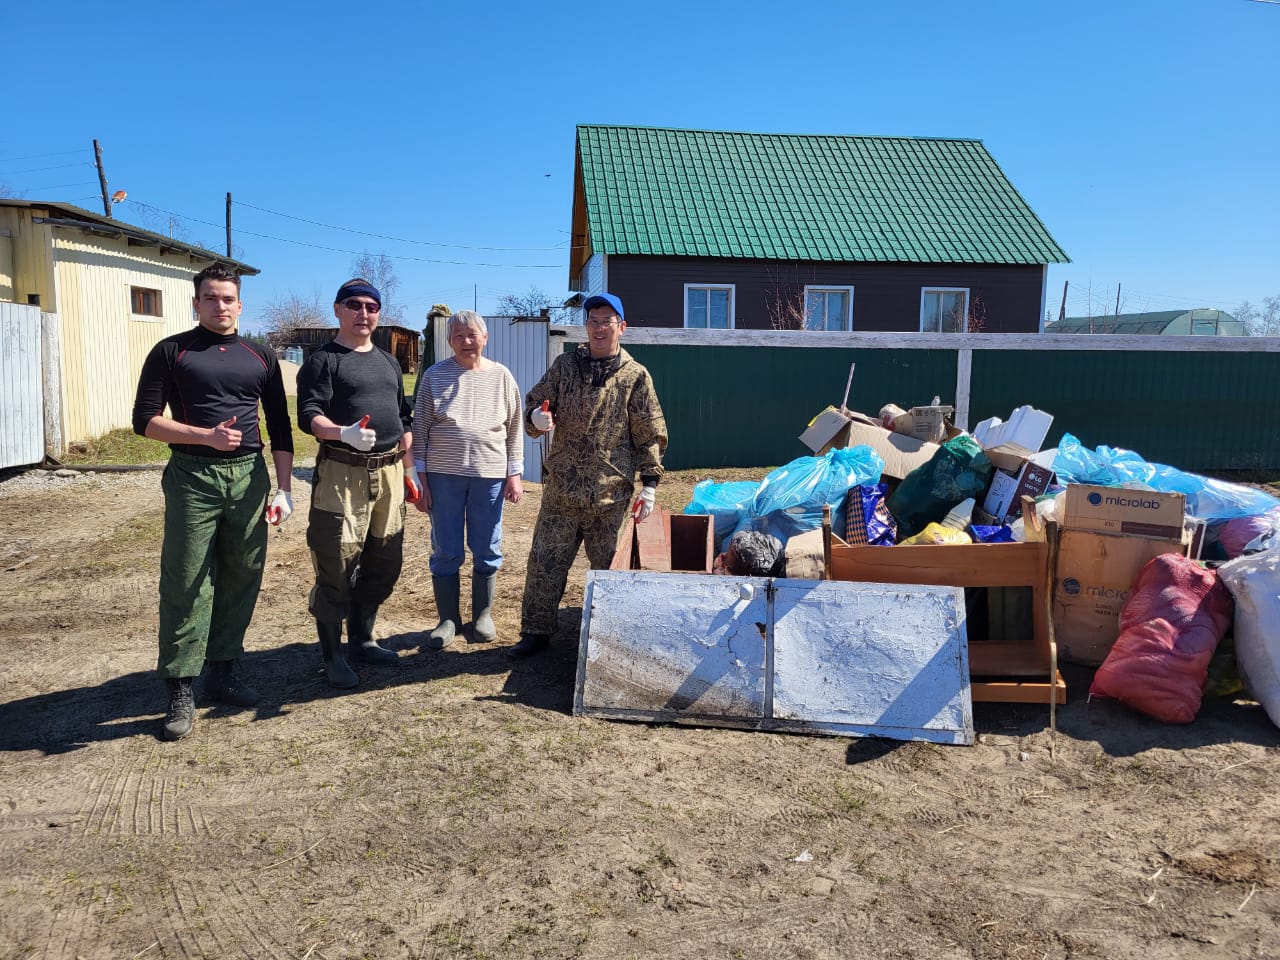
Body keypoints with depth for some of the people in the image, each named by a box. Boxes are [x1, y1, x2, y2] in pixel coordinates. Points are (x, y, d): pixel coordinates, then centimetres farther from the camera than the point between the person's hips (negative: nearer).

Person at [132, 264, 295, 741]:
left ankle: (222, 672, 20)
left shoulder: (261, 357, 12)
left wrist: (283, 489, 5)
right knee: (186, 585, -3)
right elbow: (145, 420, -2)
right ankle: (181, 690, 4)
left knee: (241, 580, 6)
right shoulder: (171, 352, 4)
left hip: (249, 477, 3)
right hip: (192, 478, -3)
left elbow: (280, 429, 12)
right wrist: (207, 436, -14)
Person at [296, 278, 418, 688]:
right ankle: (332, 655, 7)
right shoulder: (323, 360, -2)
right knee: (336, 565, -4)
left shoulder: (389, 361, 18)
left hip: (388, 471, 7)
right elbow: (309, 415, -13)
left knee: (384, 562, 11)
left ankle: (362, 638, 26)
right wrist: (344, 433, -33)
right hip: (342, 473, -6)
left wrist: (408, 473, 17)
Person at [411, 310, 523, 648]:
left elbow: (515, 429, 7)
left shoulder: (501, 376, 4)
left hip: (490, 475, 1)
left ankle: (483, 615, 25)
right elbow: (420, 429, 2)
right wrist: (420, 478, -2)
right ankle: (448, 618, 20)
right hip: (443, 475, 0)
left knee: (487, 550, 8)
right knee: (445, 551, 6)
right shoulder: (435, 375, 1)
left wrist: (514, 474, 2)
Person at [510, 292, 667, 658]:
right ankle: (536, 631, 20)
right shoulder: (565, 366, 7)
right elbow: (533, 402, 11)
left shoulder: (635, 376, 1)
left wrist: (649, 483, -6)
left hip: (611, 494, -2)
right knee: (544, 562, 5)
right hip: (561, 489, 2)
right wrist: (537, 417, -14)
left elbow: (651, 435, 1)